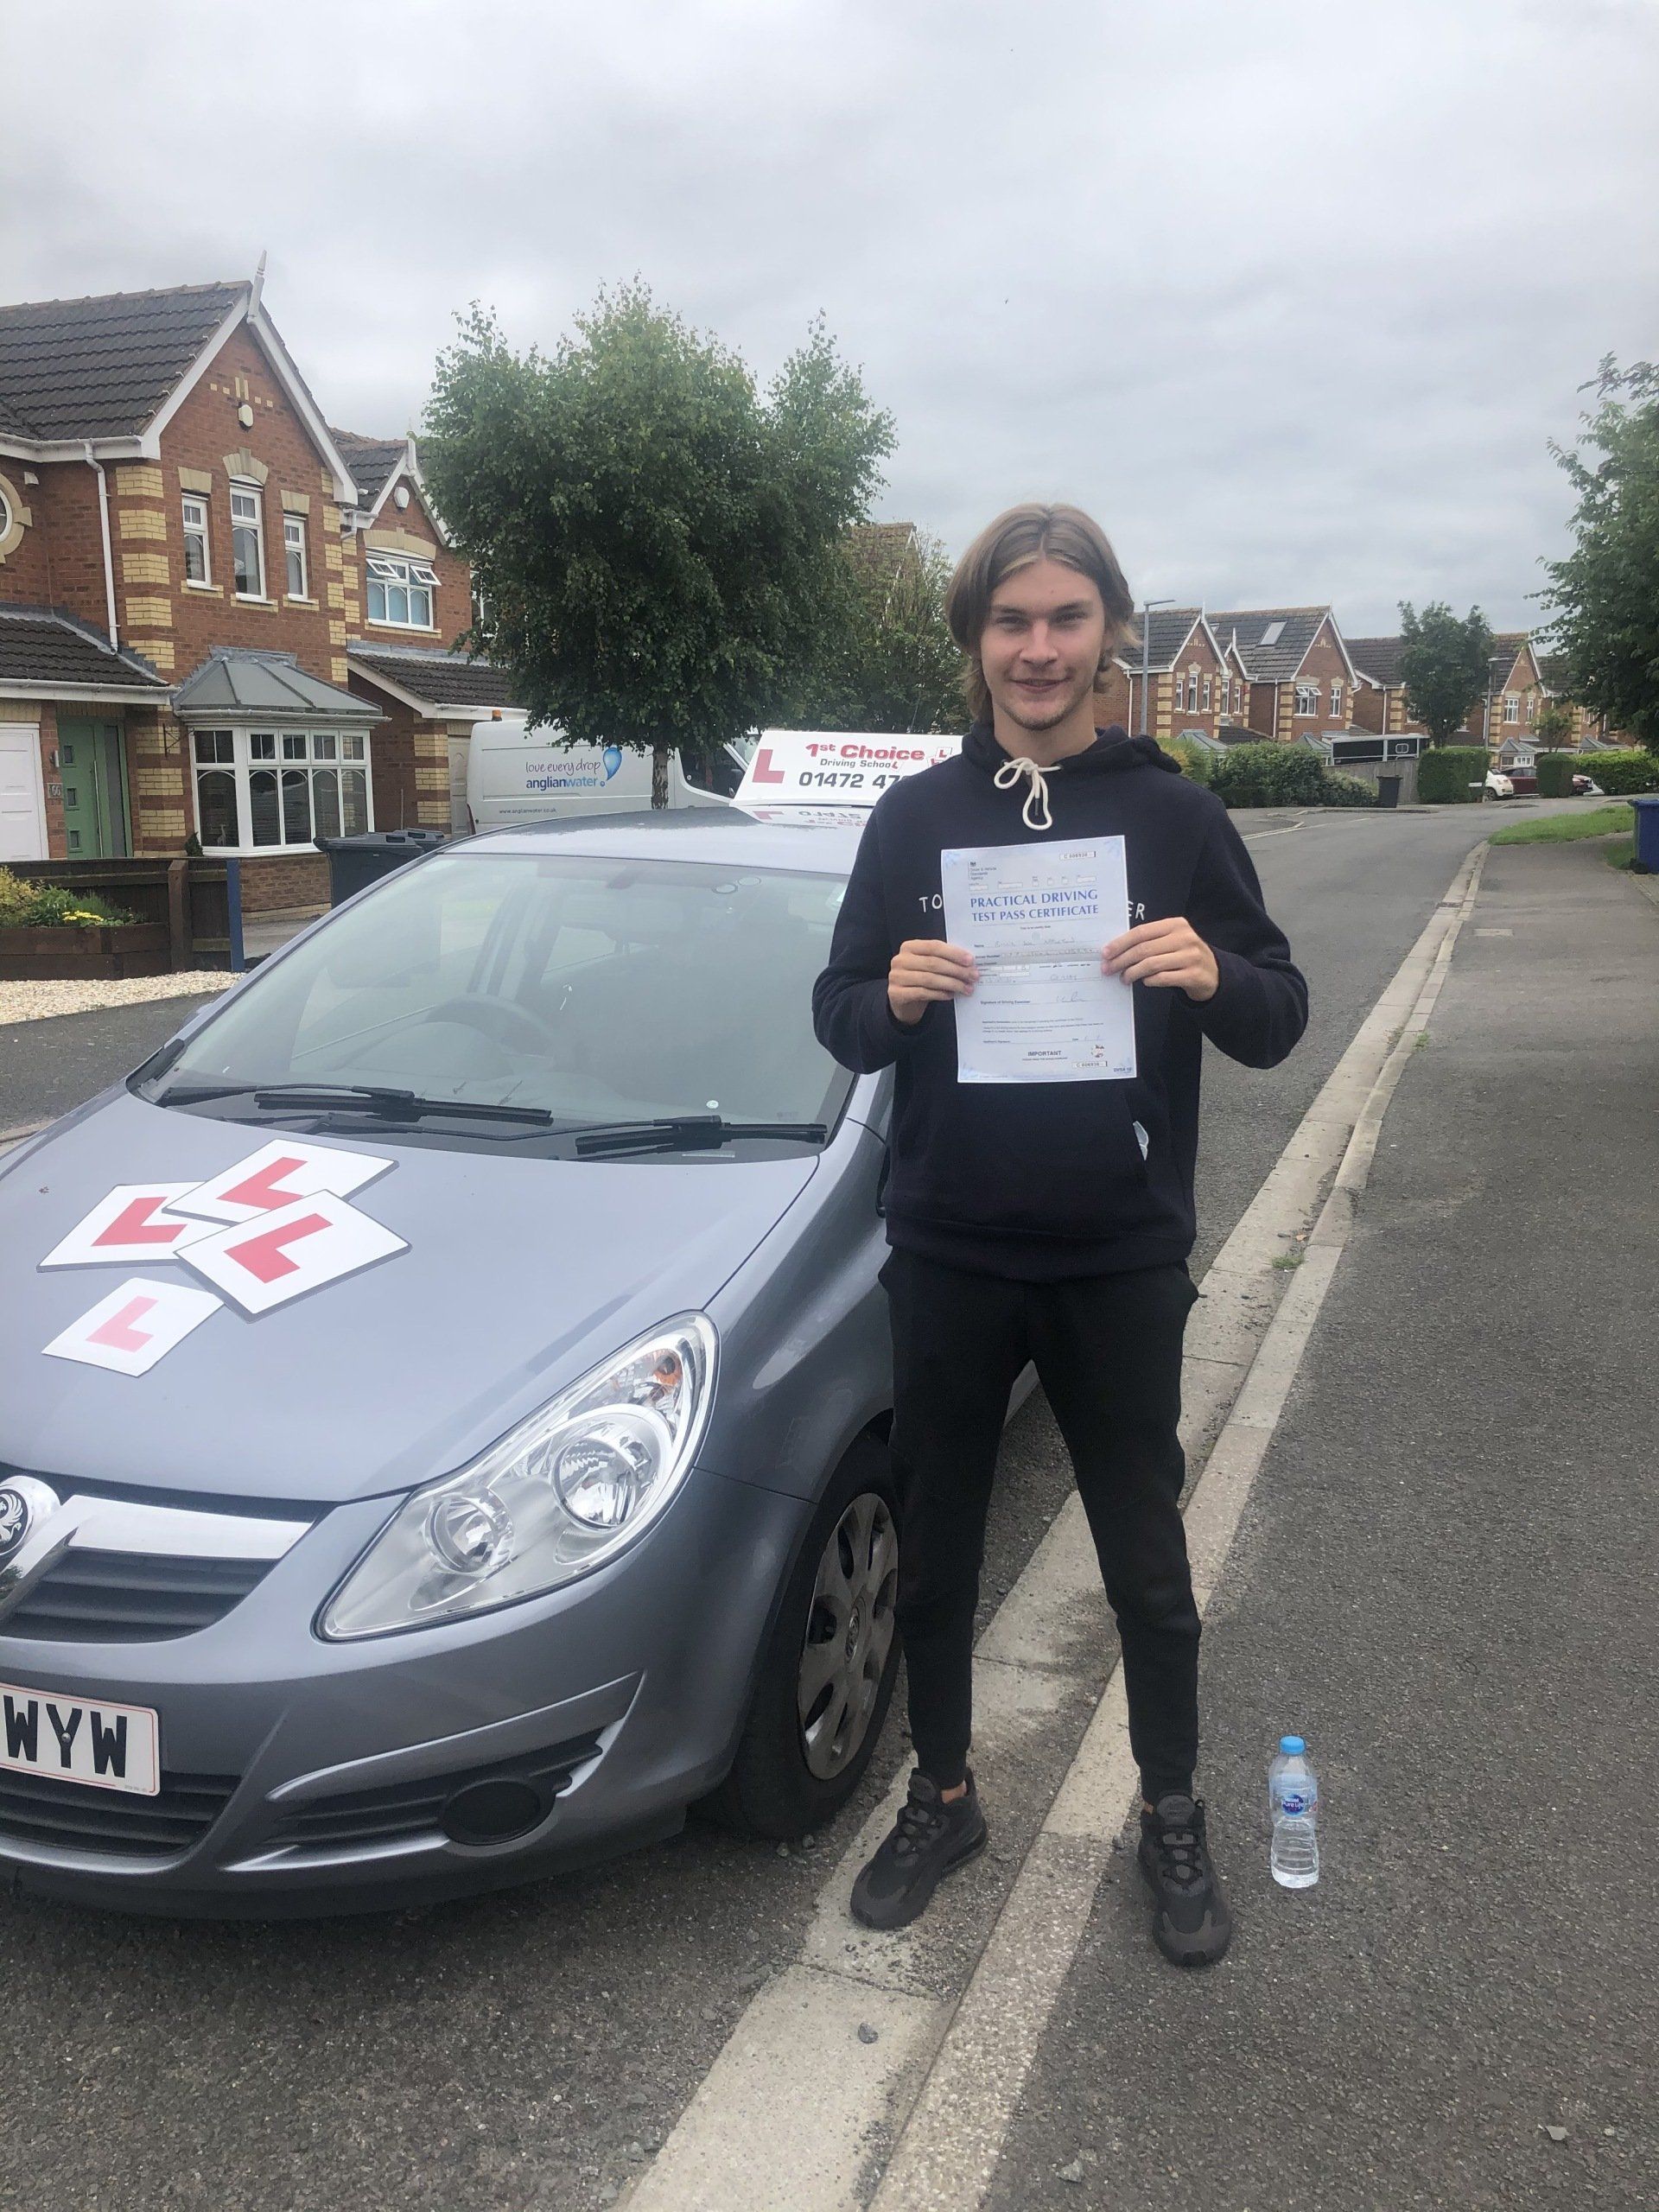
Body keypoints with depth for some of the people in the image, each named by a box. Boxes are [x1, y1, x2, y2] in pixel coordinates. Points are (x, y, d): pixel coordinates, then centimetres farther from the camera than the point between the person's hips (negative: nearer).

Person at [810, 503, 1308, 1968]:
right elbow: (839, 1016, 5)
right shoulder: (915, 815, 3)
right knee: (936, 1548, 14)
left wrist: (1213, 978, -22)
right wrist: (890, 997, -18)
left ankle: (1173, 1819, 34)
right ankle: (943, 1799, 36)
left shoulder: (1174, 815, -1)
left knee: (1147, 1559, 12)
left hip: (1121, 1260, -1)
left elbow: (1279, 1022, 0)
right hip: (949, 1257, 2)